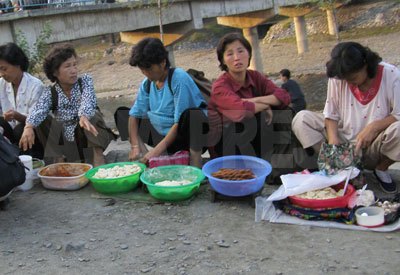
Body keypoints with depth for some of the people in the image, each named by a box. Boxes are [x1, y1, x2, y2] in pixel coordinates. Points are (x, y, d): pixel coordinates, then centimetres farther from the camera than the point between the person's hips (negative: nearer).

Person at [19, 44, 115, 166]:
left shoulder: (85, 81, -5)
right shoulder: (50, 92, -2)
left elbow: (87, 101, -26)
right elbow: (38, 111, -21)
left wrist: (84, 117, -49)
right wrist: (28, 127, -44)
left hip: (89, 139, -2)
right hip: (66, 144, 2)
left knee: (92, 115, -28)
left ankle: (98, 156, -26)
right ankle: (58, 159, -13)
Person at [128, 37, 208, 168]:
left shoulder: (179, 79, -19)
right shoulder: (147, 83, 0)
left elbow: (180, 122, -23)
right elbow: (135, 114, 0)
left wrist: (158, 150, -25)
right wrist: (135, 146, -14)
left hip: (184, 134, -7)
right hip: (163, 134, 7)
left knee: (192, 115, -39)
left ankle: (195, 165, -27)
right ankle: (145, 160, -5)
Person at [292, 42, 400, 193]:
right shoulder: (337, 79, -7)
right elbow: (331, 115, -2)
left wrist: (374, 126, -29)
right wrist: (333, 138, -19)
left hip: (374, 147, -2)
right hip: (344, 143, 2)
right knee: (302, 119, -13)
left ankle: (381, 169, -1)